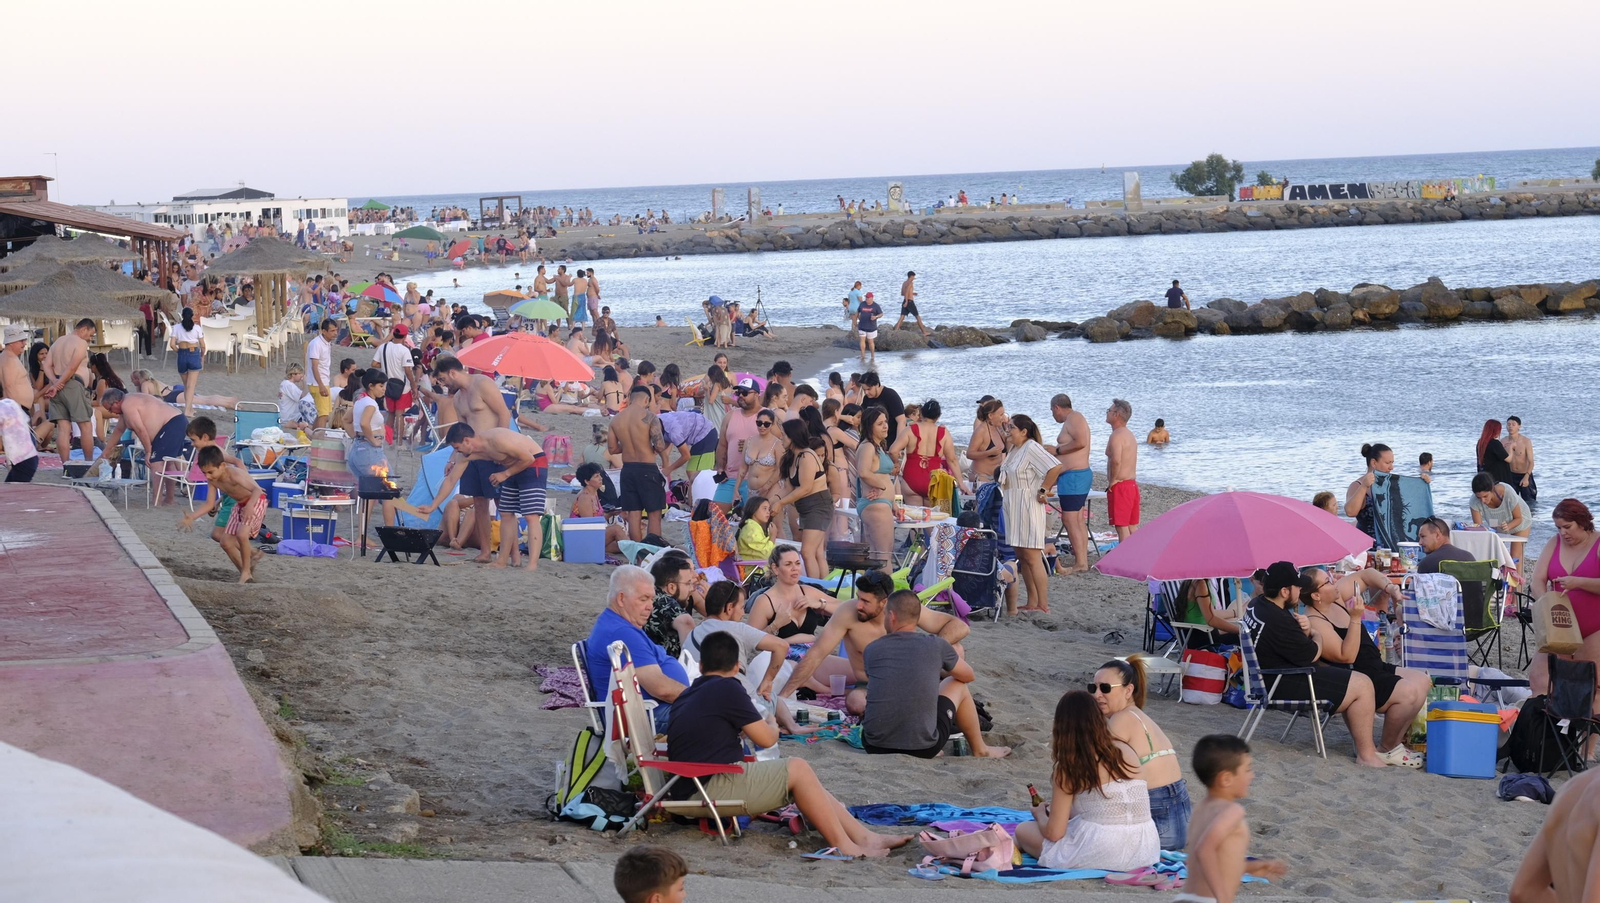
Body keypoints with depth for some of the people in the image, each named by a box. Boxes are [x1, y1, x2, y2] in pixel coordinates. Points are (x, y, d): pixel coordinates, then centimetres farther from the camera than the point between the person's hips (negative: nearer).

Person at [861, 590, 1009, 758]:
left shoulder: (871, 650, 3)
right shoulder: (936, 646, -2)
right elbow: (969, 675, 18)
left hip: (874, 748, 1)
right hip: (922, 749, -1)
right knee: (957, 684, 24)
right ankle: (980, 750, 37)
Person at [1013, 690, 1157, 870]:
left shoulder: (1067, 767, -5)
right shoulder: (1126, 751, 9)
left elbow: (1054, 833, -5)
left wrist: (1040, 814, 18)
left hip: (1098, 855, -5)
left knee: (1023, 830, 18)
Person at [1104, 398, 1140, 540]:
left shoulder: (1117, 435, -15)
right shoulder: (1129, 434, 17)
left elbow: (1116, 460, -30)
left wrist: (1112, 480, -18)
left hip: (1120, 486, -10)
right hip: (1133, 484, 10)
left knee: (1121, 527, -8)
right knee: (1133, 527, 13)